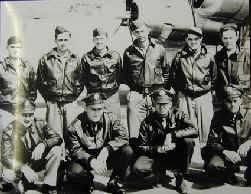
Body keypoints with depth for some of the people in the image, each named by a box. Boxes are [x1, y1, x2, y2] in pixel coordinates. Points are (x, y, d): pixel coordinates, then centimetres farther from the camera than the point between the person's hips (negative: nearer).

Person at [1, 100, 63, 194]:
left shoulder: (40, 124, -9)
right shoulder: (9, 131, -15)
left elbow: (58, 138, -14)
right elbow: (6, 157, -21)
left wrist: (43, 144, -36)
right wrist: (23, 168, -40)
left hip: (40, 165, 2)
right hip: (21, 168, -2)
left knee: (56, 149, -21)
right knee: (7, 175, -33)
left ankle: (49, 186, -14)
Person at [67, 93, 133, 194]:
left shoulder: (109, 119, -7)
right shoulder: (76, 125, -12)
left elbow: (123, 136, -18)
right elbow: (75, 150, -14)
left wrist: (106, 150, -33)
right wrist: (91, 160, -33)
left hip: (106, 157, 2)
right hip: (86, 159, -2)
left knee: (127, 151, -22)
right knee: (74, 174, -32)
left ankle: (114, 182, 2)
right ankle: (88, 181, 8)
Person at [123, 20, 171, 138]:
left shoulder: (159, 49, 8)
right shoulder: (129, 52, 8)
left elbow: (166, 71, 15)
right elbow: (125, 74, 18)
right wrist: (131, 87, 7)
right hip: (136, 96, 0)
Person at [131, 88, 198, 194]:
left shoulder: (178, 115, -3)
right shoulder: (147, 122, -3)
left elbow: (194, 130, -20)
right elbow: (140, 147, -5)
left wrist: (172, 135, -28)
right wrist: (157, 149, -22)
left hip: (176, 156, 1)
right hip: (156, 156, 0)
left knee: (188, 141, -29)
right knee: (137, 168, -29)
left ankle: (180, 178, -9)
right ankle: (159, 171, 6)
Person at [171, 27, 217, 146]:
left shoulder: (208, 57, 2)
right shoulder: (179, 57, 1)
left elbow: (214, 77, 13)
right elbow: (173, 77, 12)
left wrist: (210, 90, 11)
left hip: (204, 97, 1)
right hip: (184, 97, 0)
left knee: (204, 125, 4)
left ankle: (202, 146, 21)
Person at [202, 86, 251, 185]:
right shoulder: (219, 116, -3)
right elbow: (212, 141, -7)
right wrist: (225, 151, -25)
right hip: (227, 152, 0)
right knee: (212, 167, -30)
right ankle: (230, 170, 9)